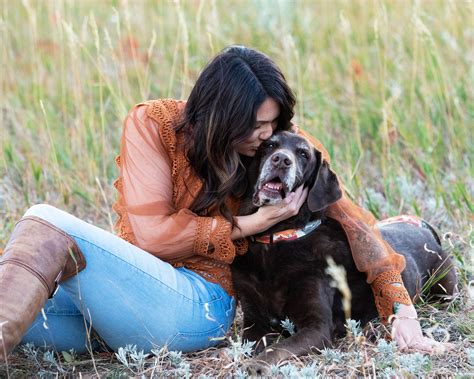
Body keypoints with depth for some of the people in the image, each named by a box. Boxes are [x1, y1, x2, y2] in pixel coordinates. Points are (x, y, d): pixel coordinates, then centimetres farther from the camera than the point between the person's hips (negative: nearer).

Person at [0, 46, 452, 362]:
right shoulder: (152, 123, -1)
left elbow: (352, 224, 1)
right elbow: (150, 233, -6)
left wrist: (402, 308, -8)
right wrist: (247, 225, -9)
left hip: (197, 301, -3)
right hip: (130, 278, 3)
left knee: (46, 226, -30)